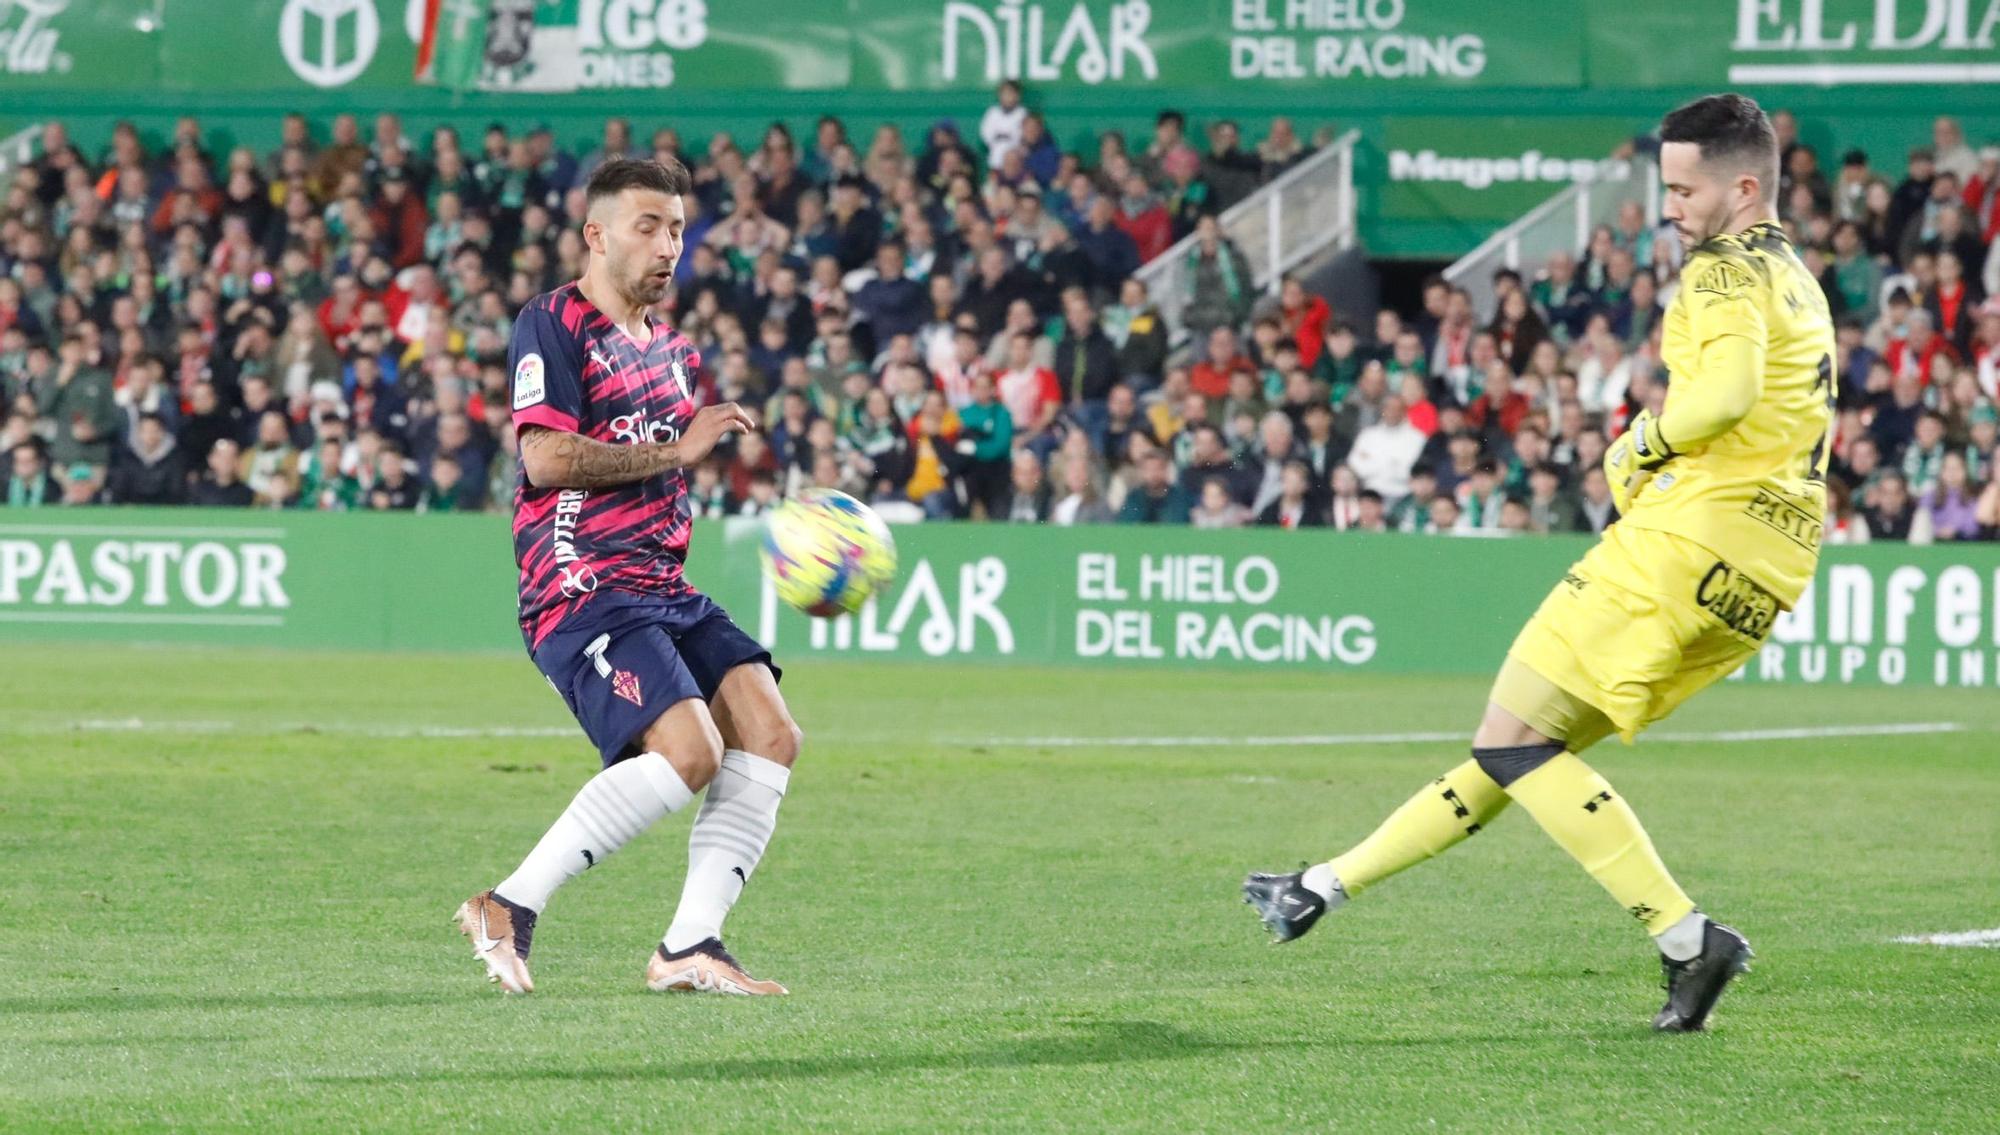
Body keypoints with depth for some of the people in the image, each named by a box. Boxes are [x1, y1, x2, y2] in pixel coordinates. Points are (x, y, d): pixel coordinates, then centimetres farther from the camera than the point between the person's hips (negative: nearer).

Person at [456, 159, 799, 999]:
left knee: (768, 734, -8)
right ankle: (508, 909, -16)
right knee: (689, 749, -24)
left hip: (662, 587, 9)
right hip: (582, 589, -9)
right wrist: (678, 449, -13)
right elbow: (547, 458, -18)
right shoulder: (552, 325, -5)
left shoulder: (668, 347, 22)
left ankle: (689, 947, -6)